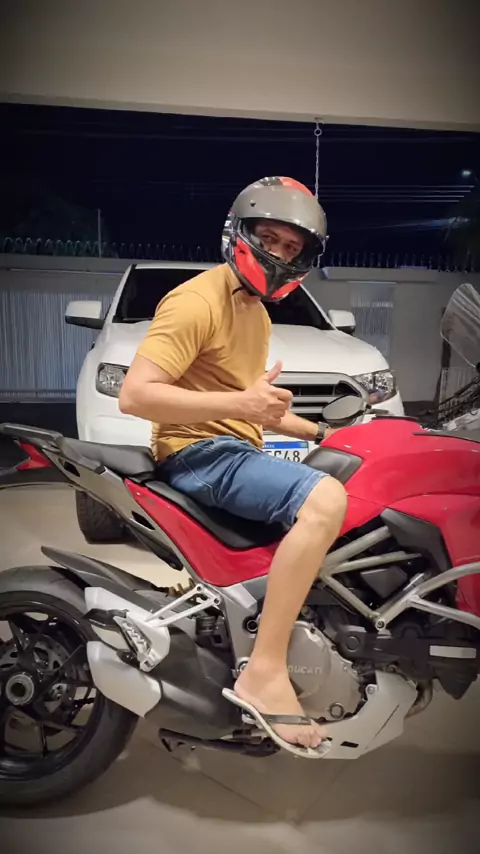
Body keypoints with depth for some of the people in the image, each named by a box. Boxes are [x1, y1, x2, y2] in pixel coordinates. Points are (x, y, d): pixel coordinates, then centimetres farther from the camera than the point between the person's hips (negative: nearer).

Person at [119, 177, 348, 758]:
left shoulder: (256, 311, 20)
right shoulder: (197, 301, -11)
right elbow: (134, 394, -22)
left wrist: (319, 432, 16)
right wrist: (239, 405, -29)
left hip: (238, 448, 10)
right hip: (199, 452, -10)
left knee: (340, 490, 17)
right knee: (325, 501, -30)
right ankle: (264, 673, -25)